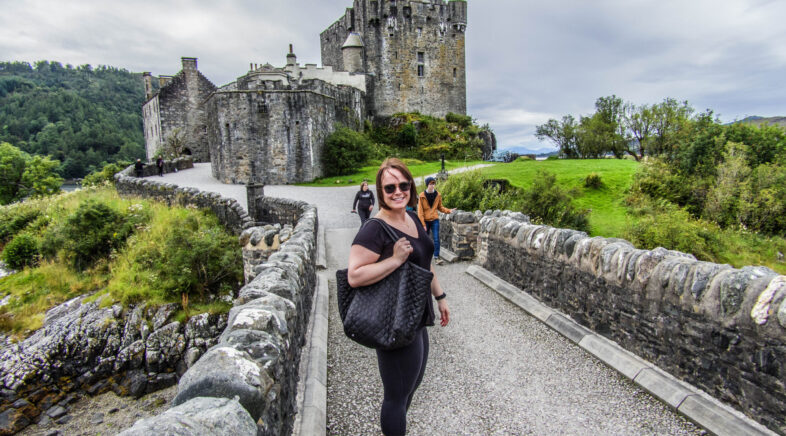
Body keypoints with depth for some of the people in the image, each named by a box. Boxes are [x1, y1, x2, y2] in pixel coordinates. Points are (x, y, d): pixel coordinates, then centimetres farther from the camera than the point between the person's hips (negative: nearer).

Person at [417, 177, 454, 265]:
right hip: (425, 220, -2)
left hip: (435, 220, 2)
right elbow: (420, 211, -8)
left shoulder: (438, 195, 0)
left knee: (436, 239, -6)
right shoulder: (422, 196, -9)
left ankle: (436, 258, -4)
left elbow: (440, 207, 12)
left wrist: (448, 210, -6)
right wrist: (423, 224, -12)